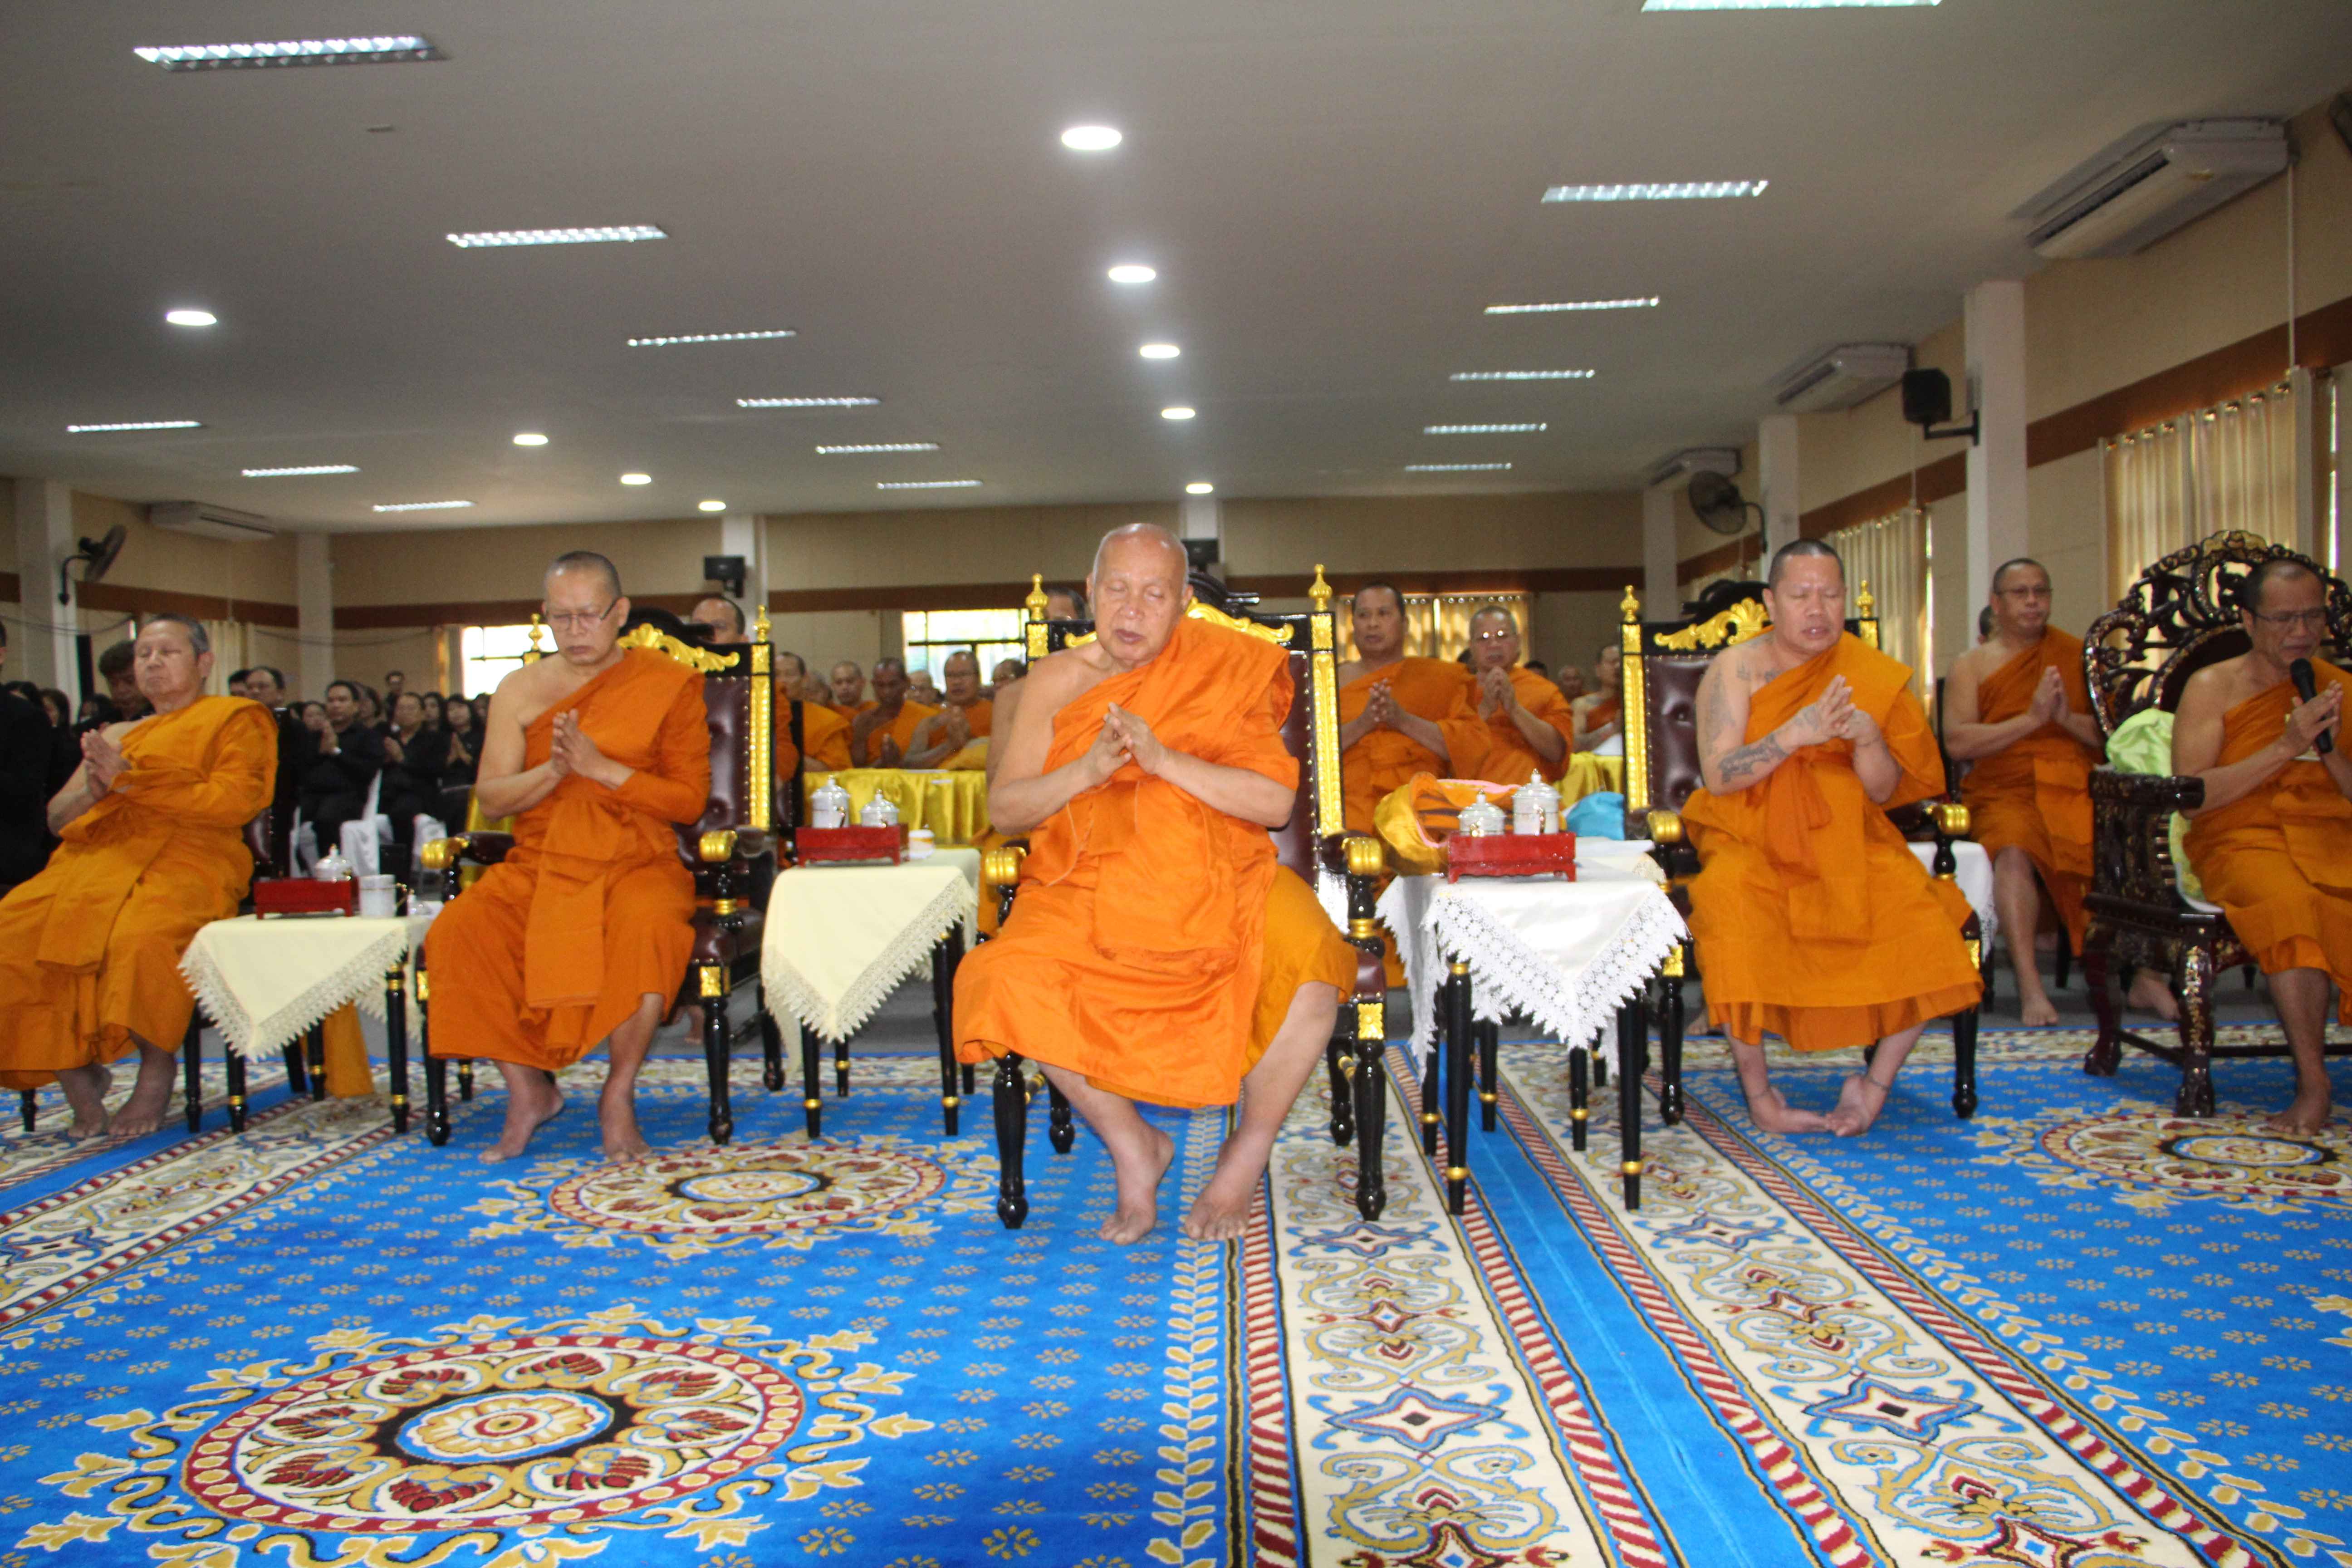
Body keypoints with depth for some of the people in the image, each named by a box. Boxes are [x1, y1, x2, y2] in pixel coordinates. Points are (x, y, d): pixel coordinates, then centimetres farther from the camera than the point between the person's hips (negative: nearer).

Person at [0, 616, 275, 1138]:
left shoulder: (234, 718, 13)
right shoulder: (115, 735, 30)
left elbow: (237, 800, -5)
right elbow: (57, 816, 23)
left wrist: (132, 782, -7)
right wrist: (92, 790, 0)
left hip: (185, 861, -5)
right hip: (93, 856, 6)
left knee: (141, 935, -38)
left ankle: (157, 1070, -17)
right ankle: (77, 1073, -13)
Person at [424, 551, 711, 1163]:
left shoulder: (668, 685, 3)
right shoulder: (520, 690, 12)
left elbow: (690, 800, -3)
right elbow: (490, 797, 6)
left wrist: (601, 768, -15)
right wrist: (552, 771, -14)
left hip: (636, 864, -3)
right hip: (538, 865, 3)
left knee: (649, 930, -37)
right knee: (460, 931, -27)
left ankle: (619, 1096, -16)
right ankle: (529, 1089, -7)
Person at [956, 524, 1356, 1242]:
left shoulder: (1226, 673, 3)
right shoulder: (1057, 681, 7)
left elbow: (1276, 803, -7)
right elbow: (1004, 810, 2)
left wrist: (1164, 759, -18)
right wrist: (1086, 771, -16)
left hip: (1220, 886, 0)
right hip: (1087, 890, 1)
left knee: (1308, 972, -29)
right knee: (1015, 983, -30)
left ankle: (1247, 1155, -2)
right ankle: (1132, 1144, -3)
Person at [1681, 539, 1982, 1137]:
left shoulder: (1873, 675, 5)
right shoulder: (1735, 668, -2)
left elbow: (1885, 793, 3)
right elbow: (1718, 777, -13)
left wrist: (1865, 739, -18)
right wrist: (1797, 733, -26)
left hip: (1845, 840, 3)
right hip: (1750, 839, -3)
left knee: (1916, 904, -25)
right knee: (1733, 903, -35)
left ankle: (1878, 1083, -9)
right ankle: (1757, 1092, -20)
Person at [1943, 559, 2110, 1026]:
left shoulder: (2079, 656, 18)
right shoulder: (1972, 665, 13)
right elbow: (1957, 743, -4)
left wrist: (2069, 719, -9)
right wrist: (2032, 718, -11)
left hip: (2080, 789, 2)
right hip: (2005, 793, -2)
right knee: (2014, 851, -34)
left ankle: (2144, 974, -17)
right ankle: (2030, 986, -35)